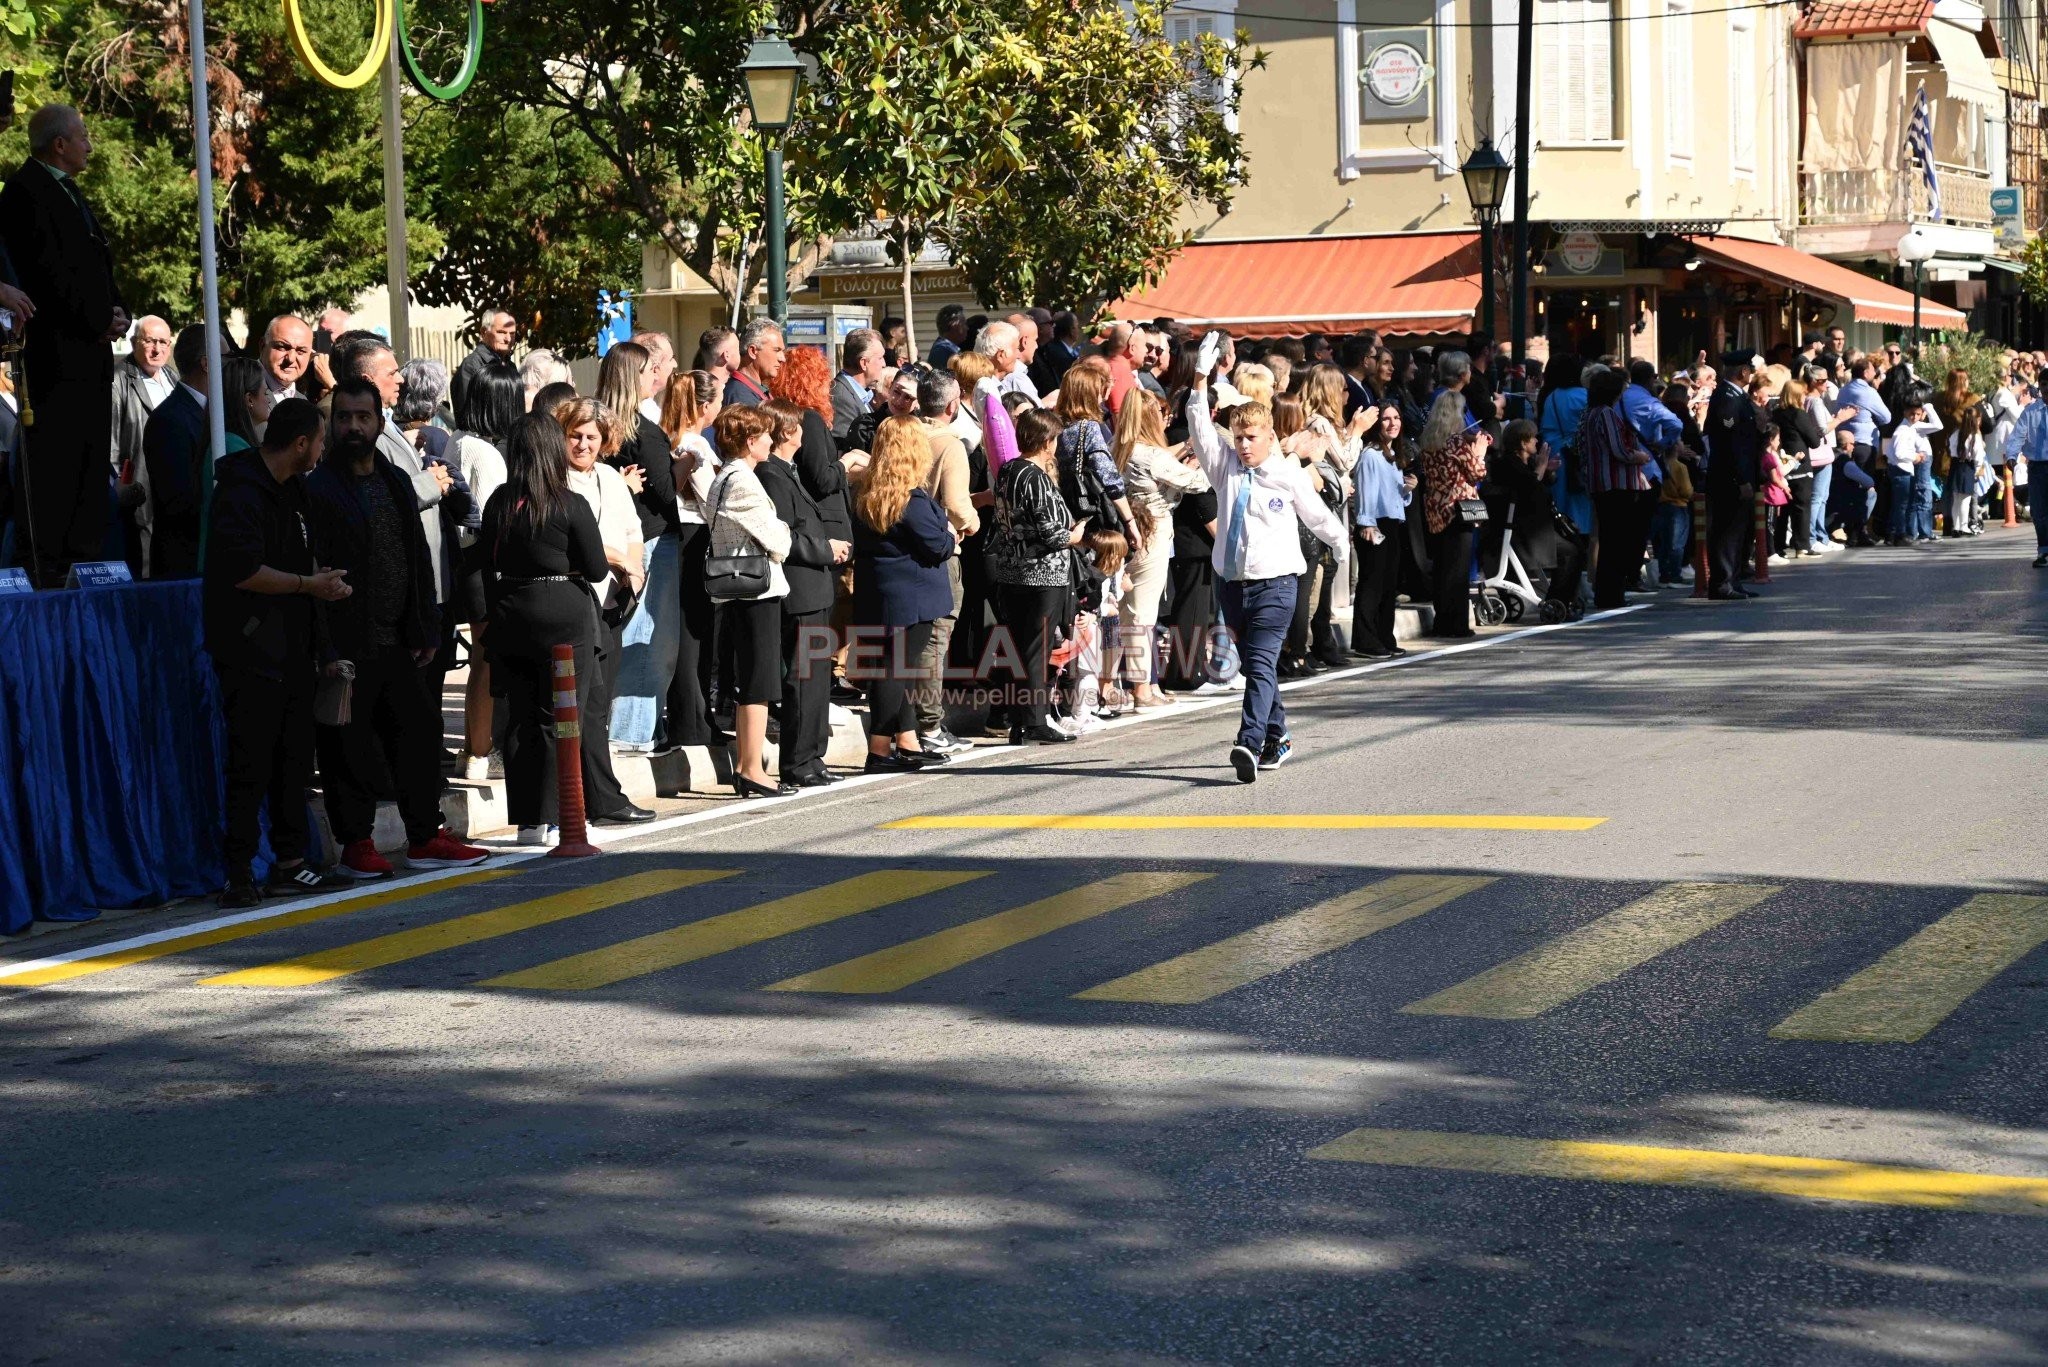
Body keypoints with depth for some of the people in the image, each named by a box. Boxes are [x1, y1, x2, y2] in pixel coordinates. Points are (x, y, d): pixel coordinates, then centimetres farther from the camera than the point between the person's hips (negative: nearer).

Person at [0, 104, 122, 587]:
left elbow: (98, 262, 22)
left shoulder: (68, 190, 20)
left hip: (93, 343, 10)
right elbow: (47, 269, -17)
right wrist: (99, 321, -13)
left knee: (90, 453, 10)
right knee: (53, 452, -9)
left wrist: (118, 311, 4)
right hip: (57, 345, -10)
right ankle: (43, 561, -7)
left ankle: (82, 556, 15)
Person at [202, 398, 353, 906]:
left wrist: (323, 580, 11)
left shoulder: (290, 490, 17)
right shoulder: (241, 492, -14)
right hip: (252, 651, -10)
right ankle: (240, 873, -4)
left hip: (294, 650, 10)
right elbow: (242, 570, -23)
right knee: (250, 765, -8)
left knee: (294, 760, 11)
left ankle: (290, 864, 17)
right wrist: (309, 584, -17)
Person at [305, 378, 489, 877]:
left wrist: (427, 631, 11)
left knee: (419, 734, 9)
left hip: (398, 645, 7)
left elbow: (419, 560, 17)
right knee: (350, 750, -1)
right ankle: (356, 844, 8)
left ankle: (425, 836, 18)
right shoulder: (317, 490, -8)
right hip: (347, 646, -6)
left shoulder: (397, 482, 14)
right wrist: (325, 648, -17)